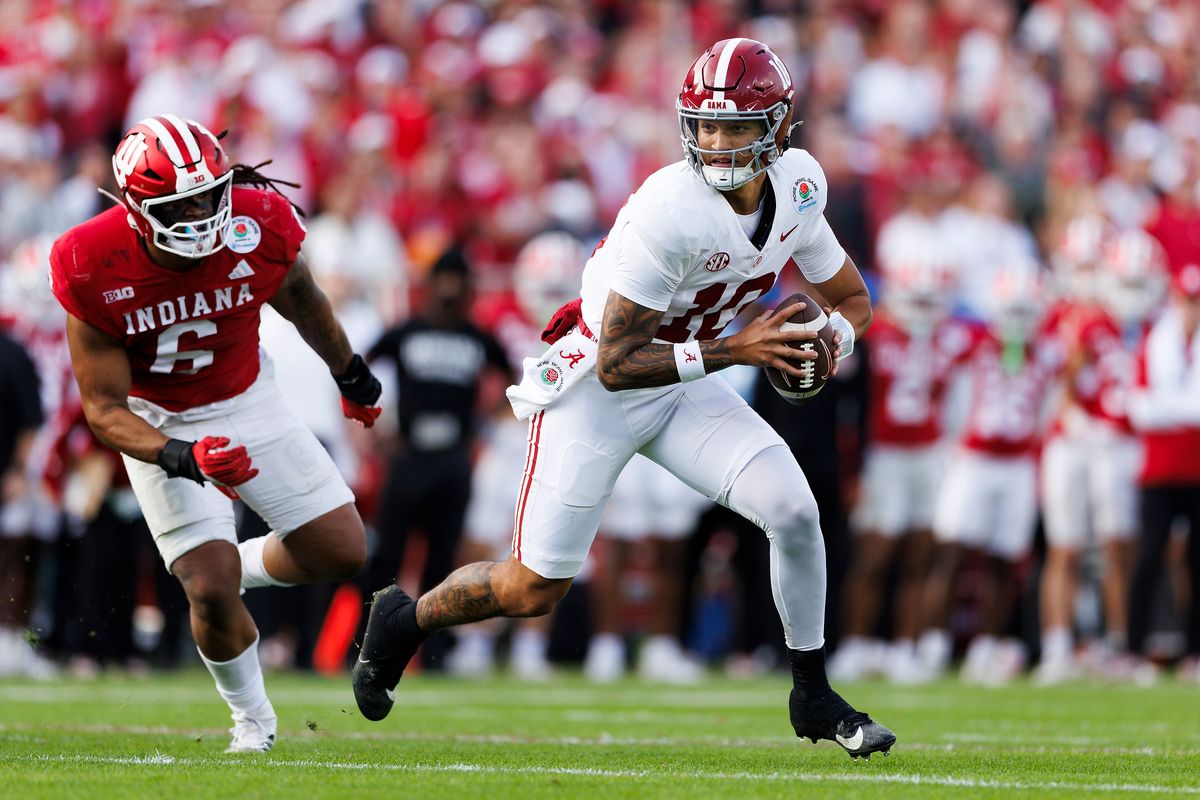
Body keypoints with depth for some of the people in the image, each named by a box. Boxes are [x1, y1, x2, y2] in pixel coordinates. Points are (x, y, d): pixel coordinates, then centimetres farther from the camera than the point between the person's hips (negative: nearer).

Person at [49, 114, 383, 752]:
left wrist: (350, 375, 19)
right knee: (212, 592, -13)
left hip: (247, 402, 3)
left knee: (341, 554, -1)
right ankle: (252, 721, 14)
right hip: (159, 425, -3)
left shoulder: (256, 230, -24)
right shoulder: (95, 271, -29)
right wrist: (181, 457, -39)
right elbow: (104, 408, -21)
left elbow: (300, 299, 2)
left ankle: (239, 565, 28)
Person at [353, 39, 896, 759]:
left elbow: (852, 299, 7)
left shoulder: (797, 187, -9)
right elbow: (618, 366, -28)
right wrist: (733, 350, -31)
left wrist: (831, 339, -16)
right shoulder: (671, 210, -31)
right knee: (533, 591, 0)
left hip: (686, 388, 5)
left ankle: (814, 696, 3)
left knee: (794, 512, -15)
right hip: (596, 390, -5)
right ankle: (406, 619, 31)